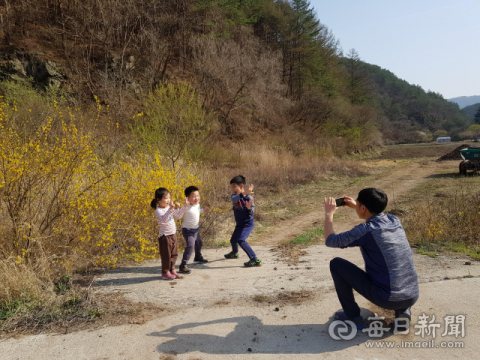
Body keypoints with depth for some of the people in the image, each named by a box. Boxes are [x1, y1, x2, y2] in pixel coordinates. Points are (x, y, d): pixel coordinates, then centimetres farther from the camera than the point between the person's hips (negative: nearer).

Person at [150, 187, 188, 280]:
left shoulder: (169, 207, 7)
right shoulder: (158, 211, -19)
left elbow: (178, 215, 18)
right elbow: (163, 218, -39)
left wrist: (185, 206, 8)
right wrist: (171, 208, -51)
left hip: (173, 235, 8)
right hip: (165, 236, -8)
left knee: (174, 254, 16)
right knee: (166, 255, 2)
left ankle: (172, 270, 29)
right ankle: (165, 273, 16)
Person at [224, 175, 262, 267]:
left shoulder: (249, 198, -18)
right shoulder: (234, 196, -7)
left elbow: (252, 212, -15)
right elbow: (233, 200, -33)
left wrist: (249, 208, -38)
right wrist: (244, 193, -47)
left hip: (248, 223, -7)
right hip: (239, 224, 7)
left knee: (241, 240, -25)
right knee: (233, 240, 23)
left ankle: (255, 260, -21)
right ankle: (234, 253, 56)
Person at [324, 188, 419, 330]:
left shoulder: (365, 230, -16)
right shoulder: (395, 221, 3)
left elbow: (330, 241, -3)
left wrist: (329, 213, 10)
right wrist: (355, 207, 30)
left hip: (386, 299, -6)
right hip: (412, 298, 7)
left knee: (336, 264, 3)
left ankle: (353, 316, 12)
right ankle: (402, 310, 16)